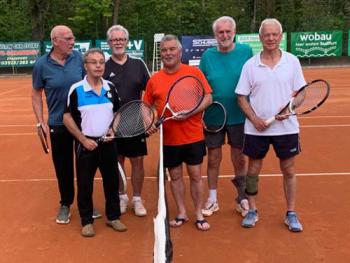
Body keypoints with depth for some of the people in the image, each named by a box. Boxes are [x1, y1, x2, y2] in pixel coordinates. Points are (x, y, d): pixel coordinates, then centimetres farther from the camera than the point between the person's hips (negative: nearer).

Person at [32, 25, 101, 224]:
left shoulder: (78, 58, -4)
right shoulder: (42, 64, -7)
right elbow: (36, 94, 2)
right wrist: (41, 122, -4)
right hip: (58, 125, -1)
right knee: (63, 168, 10)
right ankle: (65, 204, 30)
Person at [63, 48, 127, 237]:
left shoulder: (110, 88, 3)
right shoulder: (76, 89, -8)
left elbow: (118, 113, 14)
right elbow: (67, 118, -6)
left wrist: (113, 130, -4)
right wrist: (83, 139, -12)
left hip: (108, 143, 4)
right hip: (86, 144, -3)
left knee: (112, 181, 11)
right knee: (85, 184, 6)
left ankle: (113, 217, 27)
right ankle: (86, 221, 21)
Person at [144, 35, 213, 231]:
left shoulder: (194, 72, -2)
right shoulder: (154, 79, 4)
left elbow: (208, 98, -6)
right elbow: (147, 106, 12)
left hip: (193, 136, -2)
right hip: (168, 139, 2)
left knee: (195, 175, 5)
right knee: (175, 176, 12)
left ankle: (199, 215, 20)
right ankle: (182, 213, 27)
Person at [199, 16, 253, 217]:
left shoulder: (246, 51, -3)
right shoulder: (208, 55, 0)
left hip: (239, 117, -1)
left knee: (240, 160, 9)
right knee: (213, 159, 9)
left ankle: (242, 198, 27)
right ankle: (212, 200, 25)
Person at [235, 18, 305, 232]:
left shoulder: (292, 61, 1)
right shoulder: (250, 65, -1)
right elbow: (242, 97, 1)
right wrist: (254, 119, -12)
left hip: (286, 127, 0)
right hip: (256, 128, 0)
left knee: (289, 170, 8)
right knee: (253, 170, 9)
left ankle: (291, 214, 23)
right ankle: (252, 211, 26)